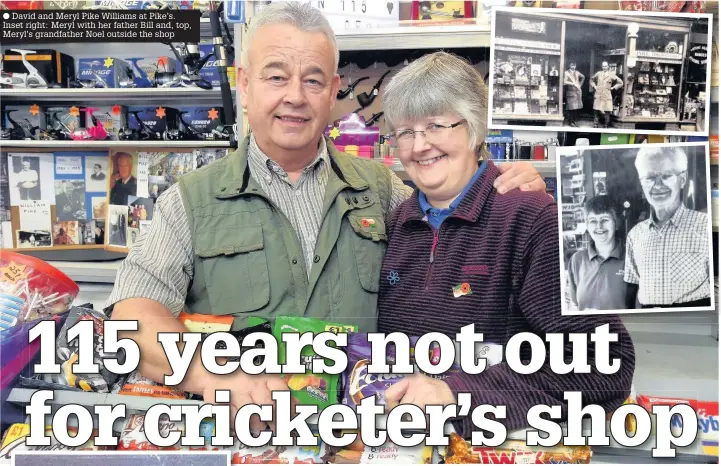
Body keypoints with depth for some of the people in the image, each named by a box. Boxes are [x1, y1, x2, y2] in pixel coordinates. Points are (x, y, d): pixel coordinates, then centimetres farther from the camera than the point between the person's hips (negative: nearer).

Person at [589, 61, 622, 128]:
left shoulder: (611, 75, 1)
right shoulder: (598, 74, 7)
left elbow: (621, 83, 4)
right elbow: (592, 79, 25)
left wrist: (613, 87, -1)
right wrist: (594, 86, 11)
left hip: (607, 96, -1)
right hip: (598, 95, 2)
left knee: (607, 111, -3)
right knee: (596, 111, 0)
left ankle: (606, 126, 5)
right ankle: (595, 126, 8)